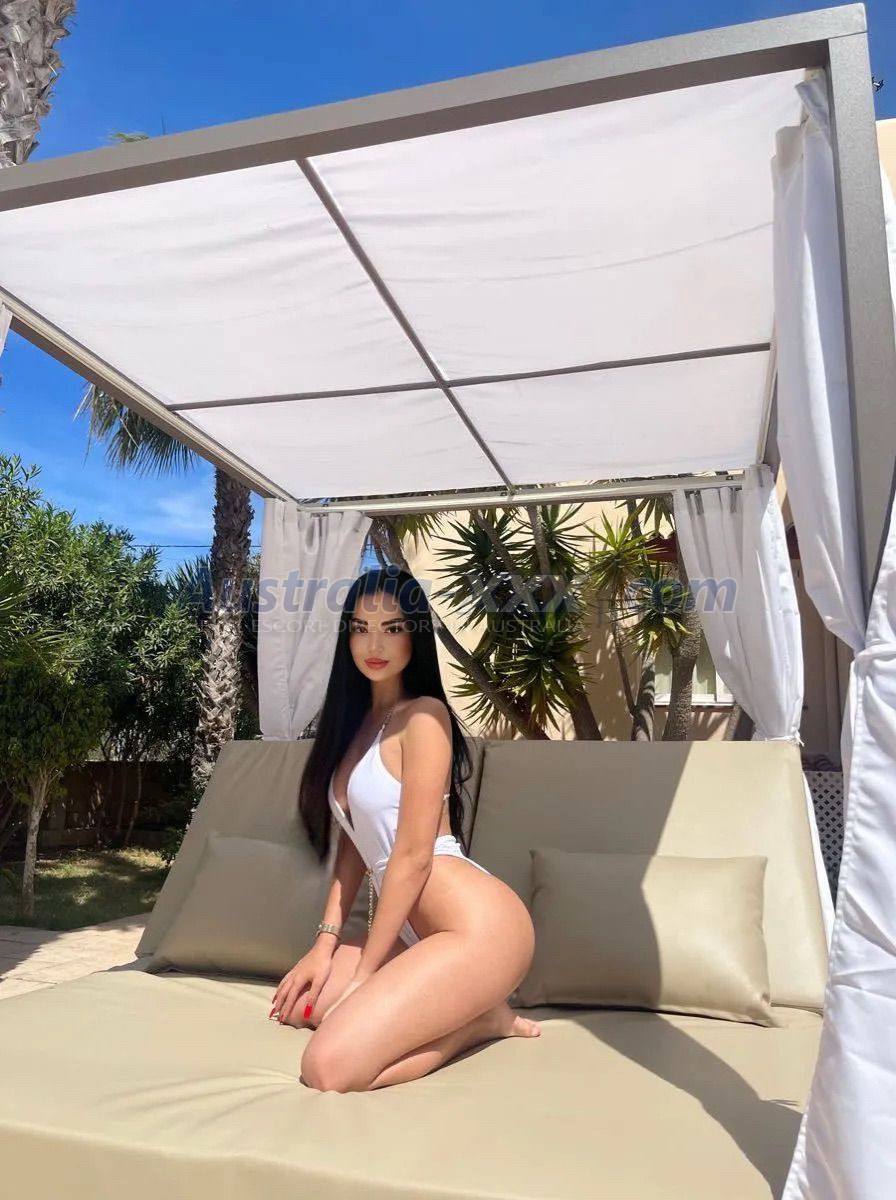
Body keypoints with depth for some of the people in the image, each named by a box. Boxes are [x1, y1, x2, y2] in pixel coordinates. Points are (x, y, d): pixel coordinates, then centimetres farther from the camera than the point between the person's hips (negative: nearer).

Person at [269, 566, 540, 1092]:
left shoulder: (424, 715, -13)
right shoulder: (356, 721, 13)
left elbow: (413, 856, -15)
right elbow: (356, 840, 14)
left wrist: (364, 973, -9)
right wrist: (326, 942, 7)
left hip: (479, 926, -9)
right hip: (418, 930, 9)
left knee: (329, 1066, -19)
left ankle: (484, 1018, 2)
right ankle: (463, 1006, 13)